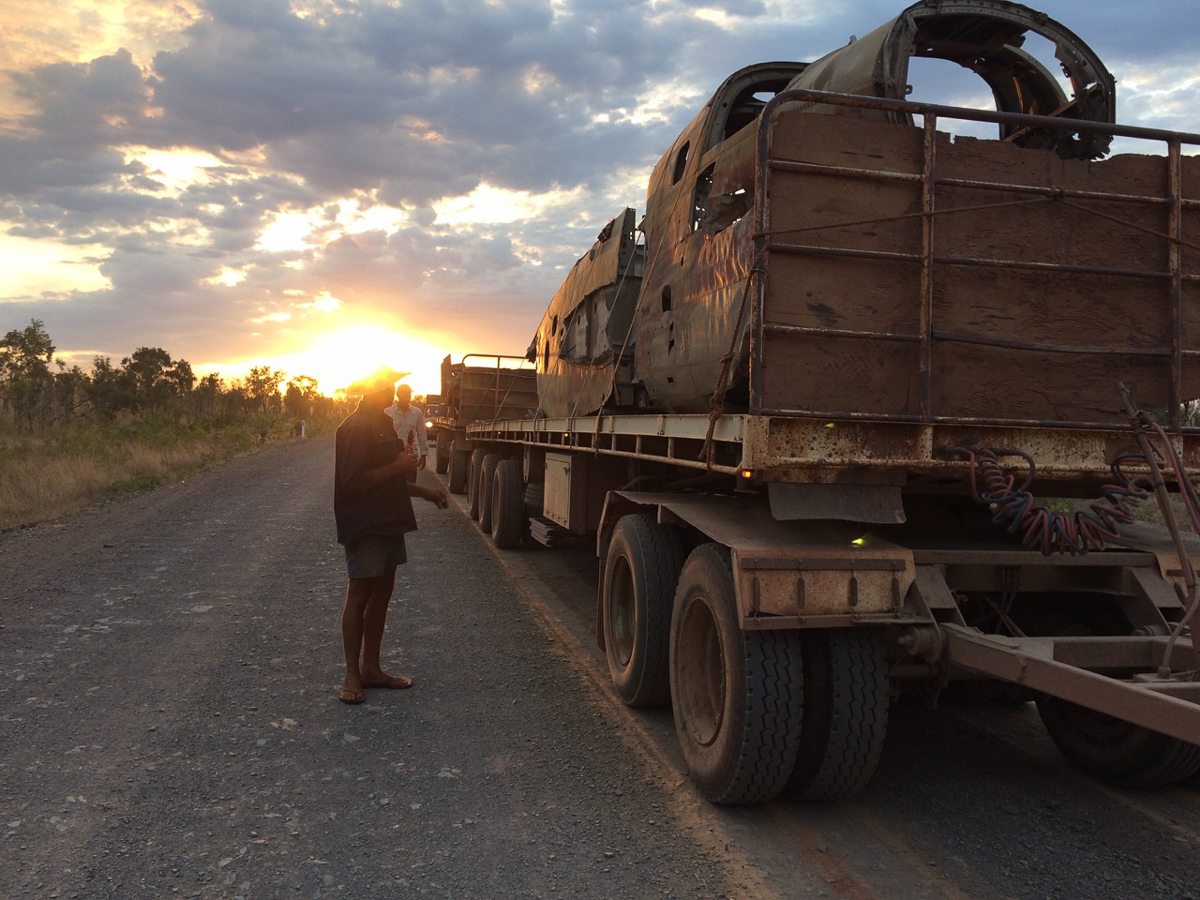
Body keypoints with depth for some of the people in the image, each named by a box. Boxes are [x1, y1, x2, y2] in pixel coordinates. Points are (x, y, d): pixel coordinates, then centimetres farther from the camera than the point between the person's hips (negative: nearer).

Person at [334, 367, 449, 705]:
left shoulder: (383, 423, 17)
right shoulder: (356, 427, -14)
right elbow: (353, 481, -22)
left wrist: (425, 492, 19)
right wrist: (398, 467, -16)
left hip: (388, 522, 10)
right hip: (365, 525, -9)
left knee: (382, 592, 12)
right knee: (359, 596, -3)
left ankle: (371, 669, 22)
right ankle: (353, 677, 6)